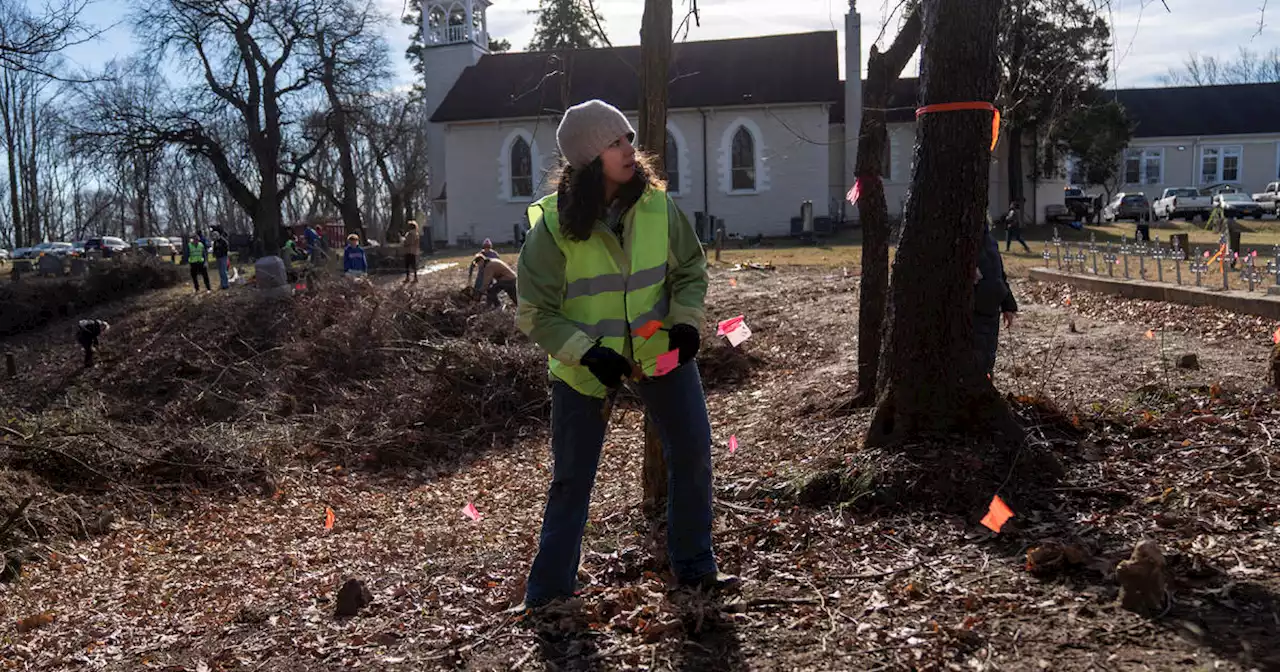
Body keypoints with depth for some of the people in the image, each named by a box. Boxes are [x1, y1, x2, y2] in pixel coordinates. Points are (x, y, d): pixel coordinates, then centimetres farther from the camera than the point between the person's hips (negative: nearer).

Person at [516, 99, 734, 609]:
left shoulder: (657, 205, -8)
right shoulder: (553, 225, -17)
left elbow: (690, 270, 5)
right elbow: (535, 313, -13)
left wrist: (686, 321, -12)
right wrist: (588, 353, -24)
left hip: (659, 351, 3)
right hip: (582, 365, -3)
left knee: (693, 452, 3)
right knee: (571, 477, 4)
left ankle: (693, 567, 22)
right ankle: (547, 592, 20)